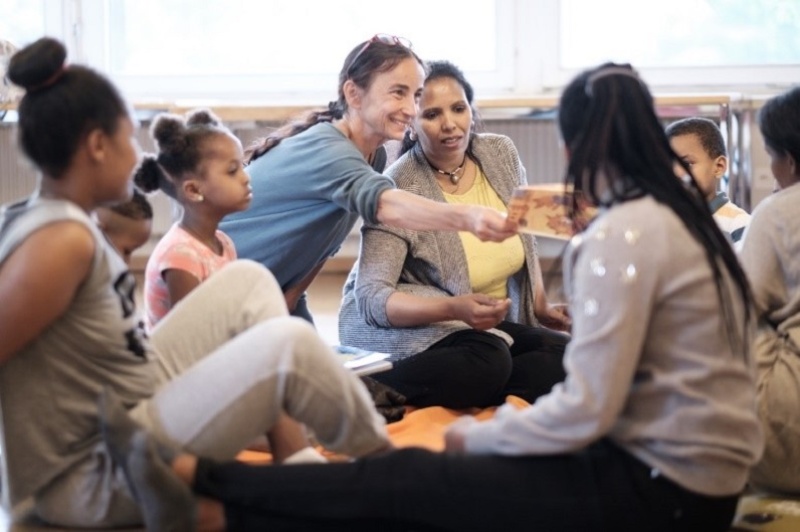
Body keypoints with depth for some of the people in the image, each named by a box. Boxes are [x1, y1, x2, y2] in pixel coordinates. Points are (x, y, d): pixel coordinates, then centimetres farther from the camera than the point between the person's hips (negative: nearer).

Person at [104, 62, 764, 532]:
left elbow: (585, 411, -20)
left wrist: (480, 436, -5)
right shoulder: (679, 213, 12)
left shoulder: (625, 233, -17)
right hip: (694, 473, 8)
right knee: (429, 477, 4)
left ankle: (197, 477, 1)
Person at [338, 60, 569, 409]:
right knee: (487, 361, -35)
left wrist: (542, 307, 10)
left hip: (486, 325, 8)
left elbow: (524, 236, 17)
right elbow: (371, 297, -24)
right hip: (401, 325, -7)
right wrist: (455, 308, -37)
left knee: (569, 356, -17)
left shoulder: (501, 155, -1)